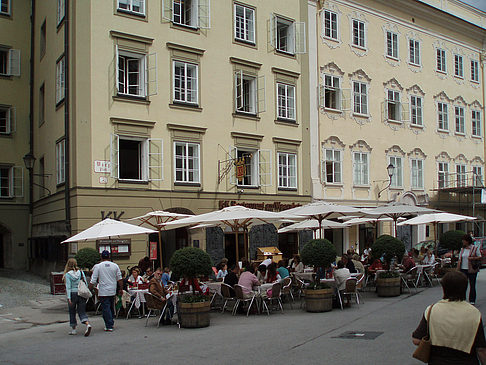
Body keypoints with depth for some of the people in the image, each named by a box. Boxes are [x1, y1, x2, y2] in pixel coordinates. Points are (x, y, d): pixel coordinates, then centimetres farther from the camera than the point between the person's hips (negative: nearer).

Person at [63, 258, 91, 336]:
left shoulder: (67, 275, -7)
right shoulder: (81, 272, 3)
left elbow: (68, 287, -11)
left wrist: (69, 298, -12)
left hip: (73, 294, -3)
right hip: (81, 294, 3)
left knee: (72, 312, 12)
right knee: (82, 311, 5)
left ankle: (73, 329, 19)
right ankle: (88, 324, -18)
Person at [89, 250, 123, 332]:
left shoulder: (97, 266, -6)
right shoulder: (115, 266, 3)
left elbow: (93, 281, -6)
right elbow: (119, 279, 7)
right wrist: (120, 289, 16)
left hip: (103, 291, -4)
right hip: (113, 290, 4)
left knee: (106, 308, -1)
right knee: (111, 307, 18)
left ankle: (109, 326, -2)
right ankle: (111, 323, 26)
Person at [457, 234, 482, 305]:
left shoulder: (475, 248, 0)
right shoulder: (462, 249, 12)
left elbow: (480, 257, 1)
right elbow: (459, 260, 12)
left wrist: (473, 258, -17)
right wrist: (458, 269, 5)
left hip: (472, 270, -3)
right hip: (463, 269, 3)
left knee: (472, 285, 4)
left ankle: (472, 301, 14)